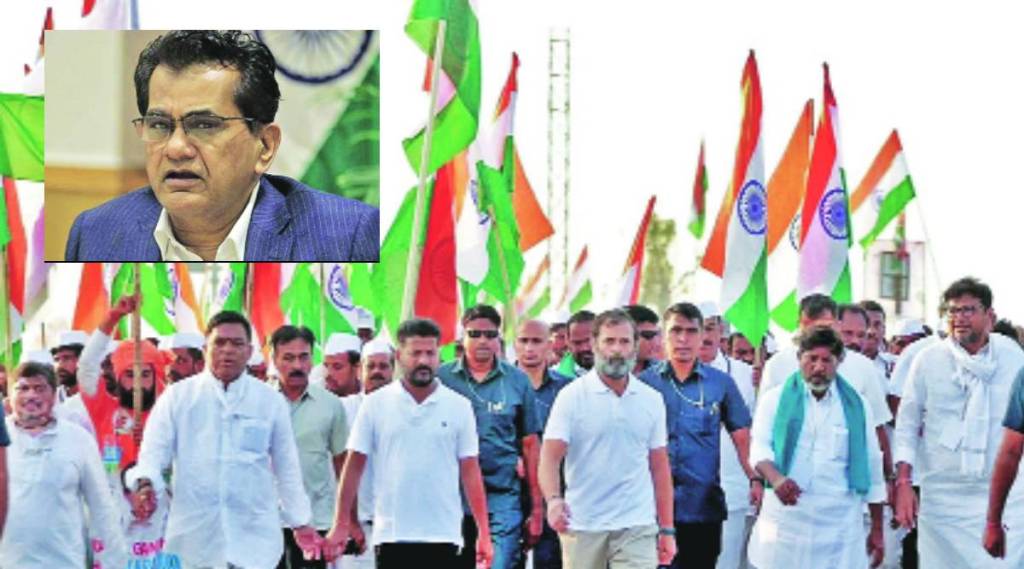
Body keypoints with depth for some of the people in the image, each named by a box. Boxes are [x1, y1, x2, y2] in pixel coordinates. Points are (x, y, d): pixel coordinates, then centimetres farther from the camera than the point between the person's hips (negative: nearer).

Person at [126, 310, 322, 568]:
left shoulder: (271, 401, 8)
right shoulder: (177, 397, 5)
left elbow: (286, 466, 14)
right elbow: (154, 450, 1)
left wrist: (301, 522, 17)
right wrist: (145, 483, -20)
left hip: (254, 537, 0)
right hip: (193, 535, 0)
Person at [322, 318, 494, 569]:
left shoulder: (459, 407, 3)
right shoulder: (376, 404, 2)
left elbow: (470, 471, 4)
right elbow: (354, 466, 3)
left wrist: (484, 532, -1)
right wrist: (341, 525, -3)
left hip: (443, 536, 0)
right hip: (391, 536, 0)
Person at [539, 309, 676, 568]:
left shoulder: (652, 400, 8)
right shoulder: (572, 396, -1)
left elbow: (660, 468, 12)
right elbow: (550, 457, -9)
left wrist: (667, 529, 9)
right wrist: (553, 499, -29)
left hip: (637, 527, 1)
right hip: (582, 526, -1)